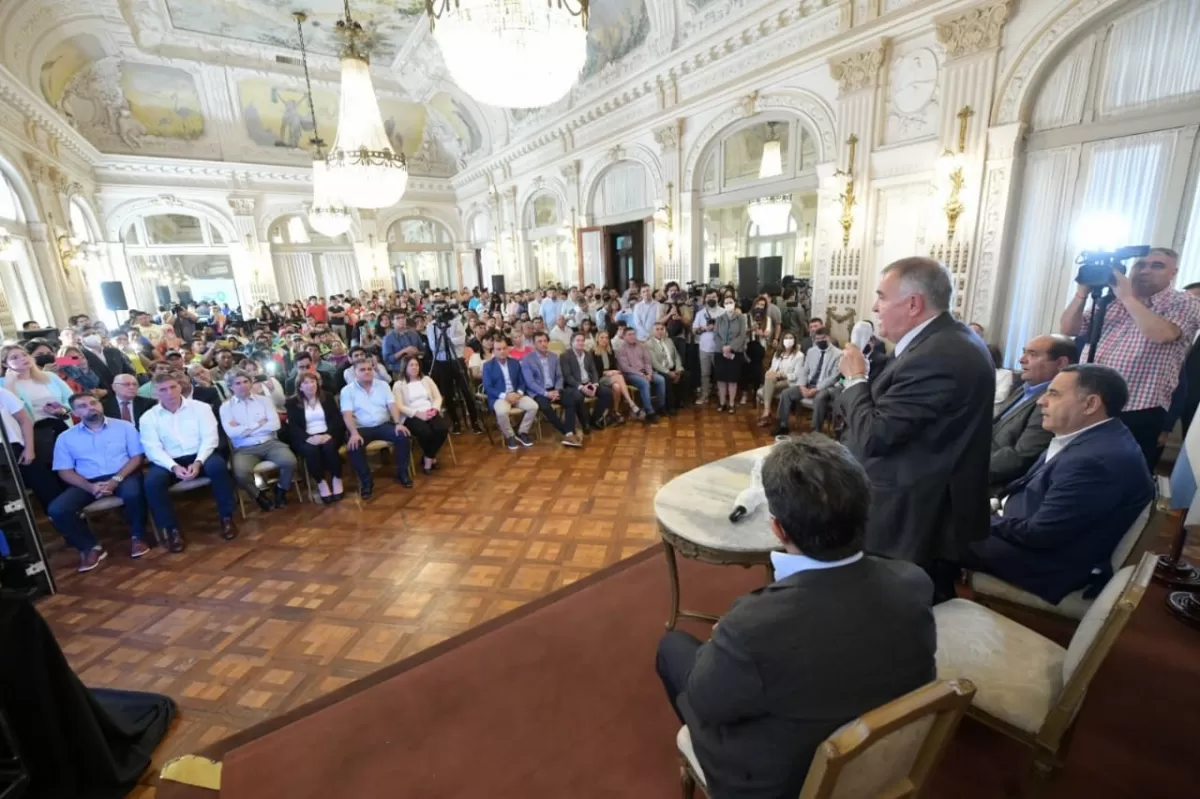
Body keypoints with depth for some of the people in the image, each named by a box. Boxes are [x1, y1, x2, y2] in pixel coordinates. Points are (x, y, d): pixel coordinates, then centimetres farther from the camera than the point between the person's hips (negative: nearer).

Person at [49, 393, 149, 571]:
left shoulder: (124, 427, 5)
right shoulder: (66, 437, 10)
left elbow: (136, 457, 1)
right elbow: (64, 471, 5)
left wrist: (116, 479, -15)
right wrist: (89, 487, -14)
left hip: (123, 476, -3)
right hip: (88, 482, 3)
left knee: (133, 493, -36)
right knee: (57, 509, -23)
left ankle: (137, 537, -12)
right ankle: (91, 547, -4)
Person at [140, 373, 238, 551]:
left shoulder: (200, 407, 3)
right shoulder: (148, 417, 5)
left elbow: (210, 438, -5)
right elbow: (153, 449, -4)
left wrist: (198, 462, -20)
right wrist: (174, 467, -22)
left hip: (200, 456, -1)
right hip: (170, 462, 1)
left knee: (217, 466, -34)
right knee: (152, 481, -30)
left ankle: (226, 518, -18)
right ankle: (171, 530, -13)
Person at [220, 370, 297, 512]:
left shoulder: (264, 399, 9)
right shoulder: (226, 406, 6)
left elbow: (275, 424, -4)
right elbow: (231, 432, -9)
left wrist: (244, 429, -5)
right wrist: (259, 424, -5)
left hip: (270, 443, 1)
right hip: (245, 449, -1)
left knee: (290, 462, -27)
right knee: (241, 473, -32)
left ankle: (281, 489, 5)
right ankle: (259, 495, 1)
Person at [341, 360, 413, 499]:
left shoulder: (382, 385, 9)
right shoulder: (347, 390, 2)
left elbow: (392, 405, 1)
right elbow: (347, 414, -9)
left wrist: (398, 423, -17)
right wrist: (354, 433, -26)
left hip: (383, 425, 2)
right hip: (361, 428, -2)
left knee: (402, 436, -25)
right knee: (354, 446, -33)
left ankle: (402, 472, -6)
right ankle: (366, 480, -14)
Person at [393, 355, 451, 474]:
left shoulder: (427, 380, 18)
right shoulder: (398, 385, 6)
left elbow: (438, 397, 13)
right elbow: (399, 406, -5)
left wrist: (434, 409, -9)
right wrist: (417, 413, -17)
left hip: (430, 413, 4)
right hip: (412, 416, -3)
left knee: (443, 428, -28)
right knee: (425, 432, -35)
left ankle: (428, 459, -8)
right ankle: (431, 457, -3)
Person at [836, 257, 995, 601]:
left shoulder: (933, 357, -28)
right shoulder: (955, 339, 6)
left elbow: (872, 437, -26)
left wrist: (855, 378, -14)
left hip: (915, 517, -10)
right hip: (941, 506, 10)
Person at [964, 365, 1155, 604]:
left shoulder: (1097, 459, -29)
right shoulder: (1093, 438, 3)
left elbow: (1039, 534, -26)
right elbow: (1033, 488, 12)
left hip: (1052, 564, -9)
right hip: (1045, 540, 9)